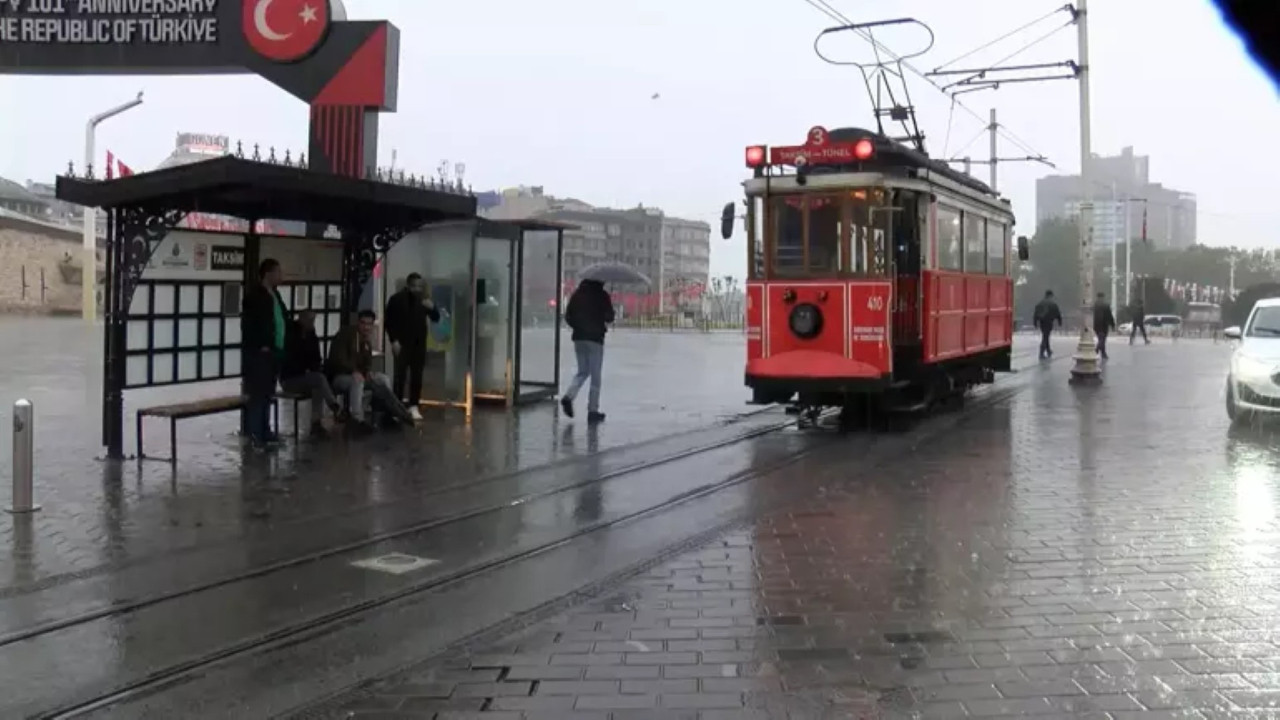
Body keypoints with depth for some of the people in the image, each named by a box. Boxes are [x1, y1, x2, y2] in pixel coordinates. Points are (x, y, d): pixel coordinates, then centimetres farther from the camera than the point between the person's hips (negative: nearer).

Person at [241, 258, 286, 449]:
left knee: (267, 393, 12)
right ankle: (254, 434, -4)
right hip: (258, 353, -8)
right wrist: (260, 346, -16)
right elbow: (248, 324, -15)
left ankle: (264, 431, 19)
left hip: (273, 351, 8)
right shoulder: (254, 295, -10)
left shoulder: (275, 294, 16)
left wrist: (279, 347, 12)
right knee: (257, 393, -7)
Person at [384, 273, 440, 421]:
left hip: (419, 343, 3)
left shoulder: (423, 300, 7)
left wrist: (432, 308, -13)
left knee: (417, 376, 2)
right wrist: (394, 341, -10)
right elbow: (389, 321, -2)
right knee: (400, 375, -5)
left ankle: (413, 406, 7)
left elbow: (436, 319, 8)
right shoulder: (396, 299, -2)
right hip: (402, 343, -3)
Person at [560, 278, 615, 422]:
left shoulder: (577, 294, 6)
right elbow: (610, 317, -5)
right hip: (595, 339, -4)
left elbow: (568, 316, 6)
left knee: (583, 371, 18)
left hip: (578, 337, 5)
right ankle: (593, 410, 5)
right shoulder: (602, 295, -7)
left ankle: (568, 396, -6)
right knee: (595, 376, 4)